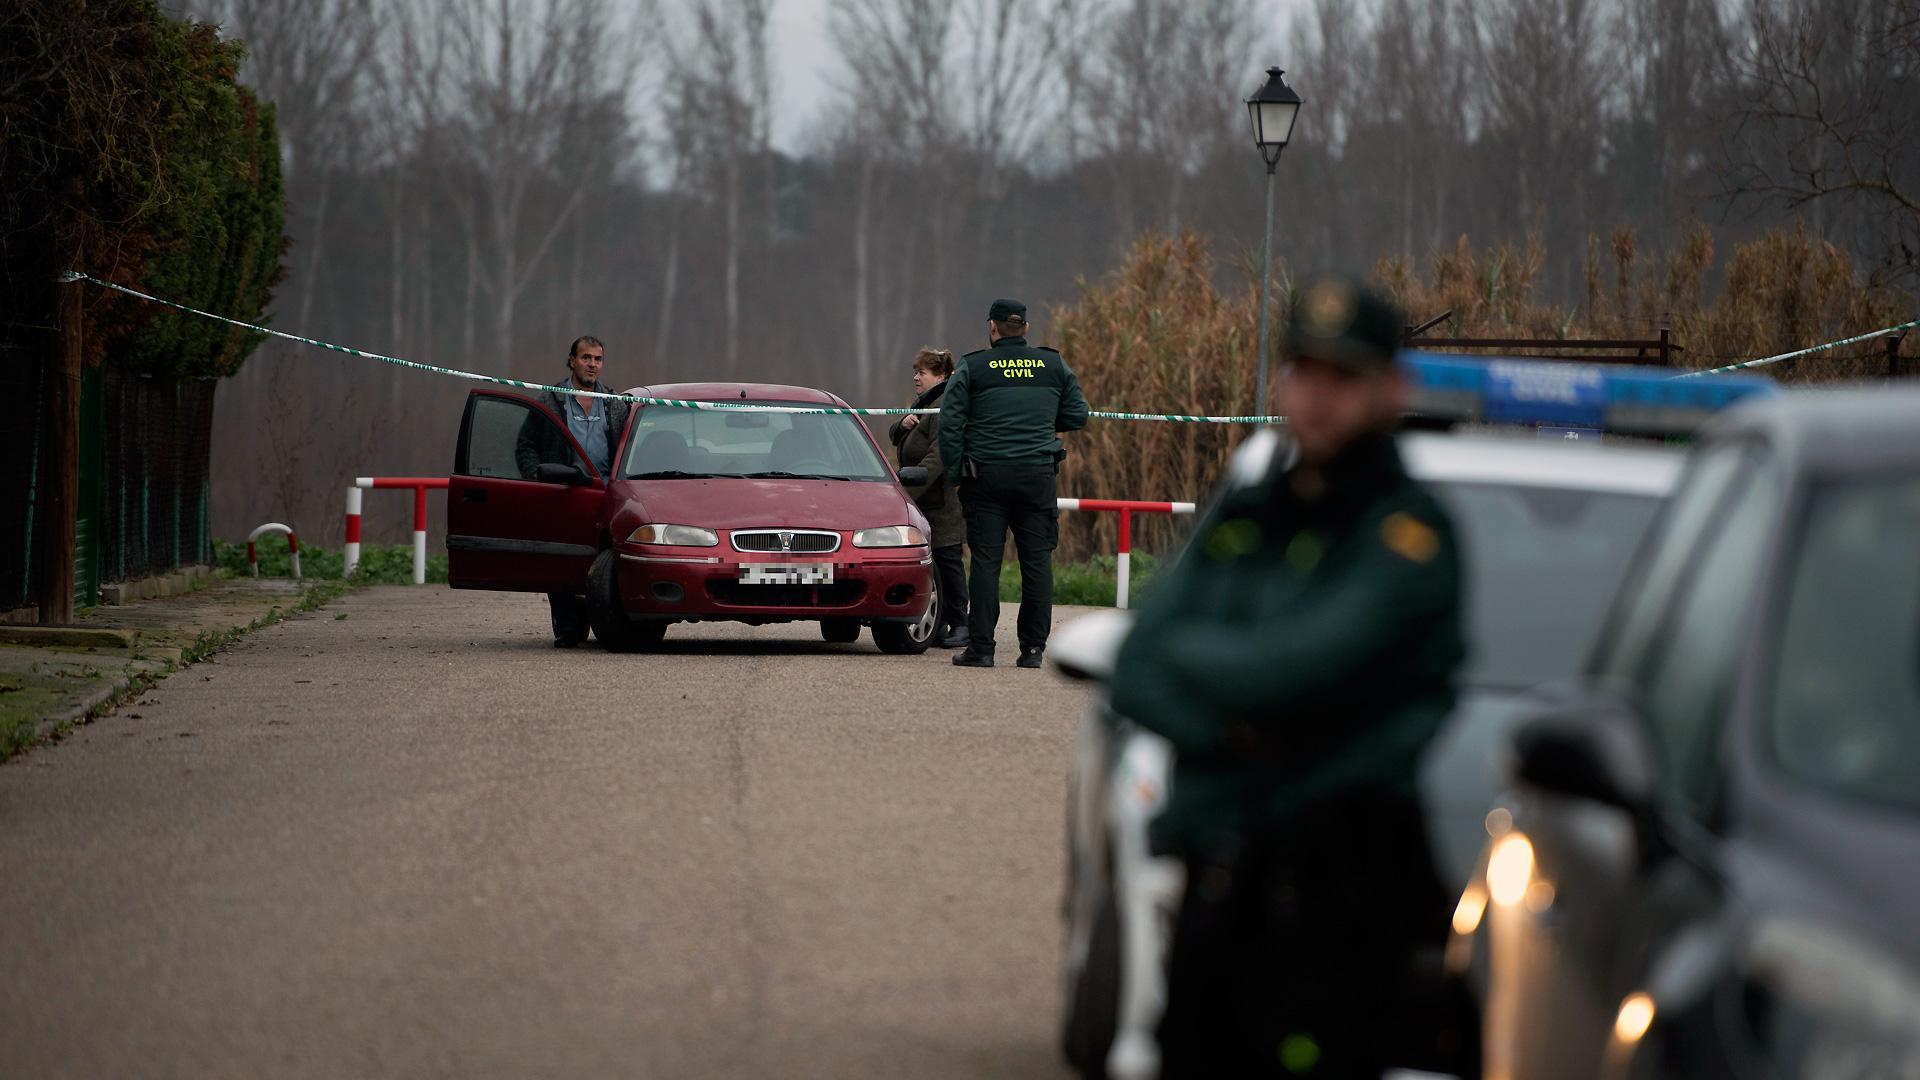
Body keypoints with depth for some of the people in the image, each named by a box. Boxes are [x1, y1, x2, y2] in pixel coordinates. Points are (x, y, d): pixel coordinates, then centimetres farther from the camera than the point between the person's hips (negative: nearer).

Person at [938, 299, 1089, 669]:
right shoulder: (1054, 365, 7)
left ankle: (980, 647, -2)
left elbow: (949, 422, -6)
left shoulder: (972, 368, -1)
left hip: (986, 476, -2)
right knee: (1037, 561, 5)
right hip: (1038, 474, 2)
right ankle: (1033, 648, 4)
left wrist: (954, 469, 2)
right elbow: (1077, 416, 11)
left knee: (985, 561, 0)